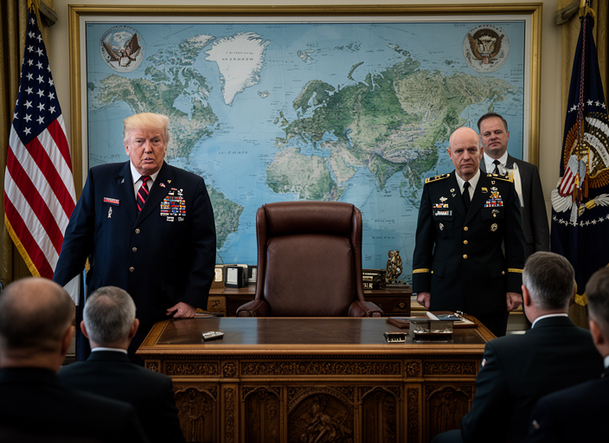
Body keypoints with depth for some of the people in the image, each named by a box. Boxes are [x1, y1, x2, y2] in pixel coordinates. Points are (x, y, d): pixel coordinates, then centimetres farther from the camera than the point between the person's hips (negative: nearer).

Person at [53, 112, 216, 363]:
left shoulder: (191, 187, 2)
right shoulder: (99, 179, 5)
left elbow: (204, 247, 2)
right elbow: (77, 238, 7)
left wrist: (192, 299, -5)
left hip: (164, 311, -1)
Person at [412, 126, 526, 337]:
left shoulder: (504, 188, 4)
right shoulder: (433, 188, 5)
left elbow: (515, 240, 5)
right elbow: (423, 240, 7)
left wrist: (514, 287, 0)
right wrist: (422, 287, 3)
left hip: (490, 294, 0)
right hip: (445, 293, 0)